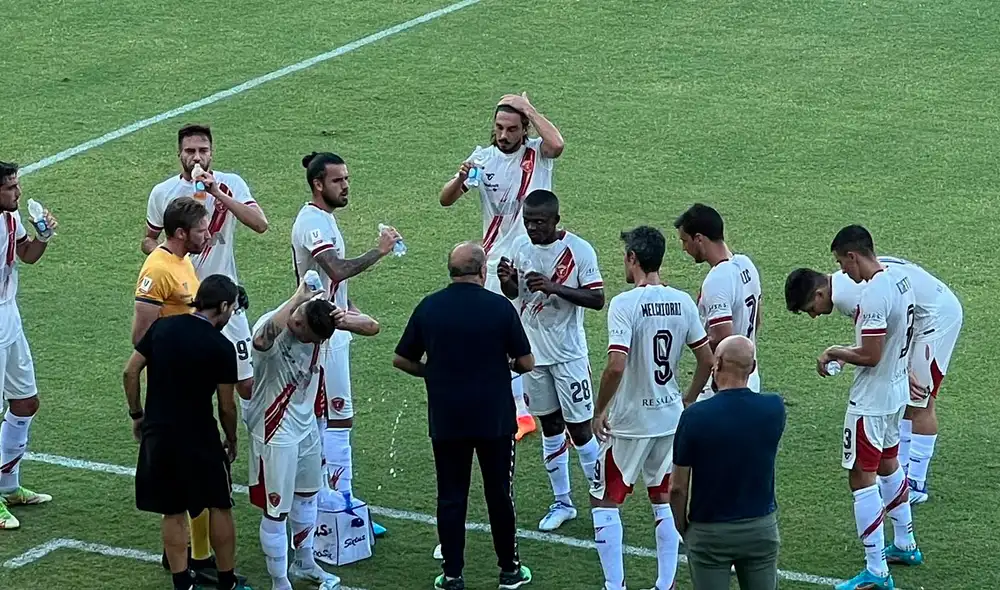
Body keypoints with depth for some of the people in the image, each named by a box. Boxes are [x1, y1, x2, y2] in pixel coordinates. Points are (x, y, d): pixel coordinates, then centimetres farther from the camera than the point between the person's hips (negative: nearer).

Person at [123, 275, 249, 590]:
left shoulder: (162, 326, 2)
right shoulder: (221, 347, -10)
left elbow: (130, 371, 3)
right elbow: (226, 406, -5)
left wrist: (137, 415, 14)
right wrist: (231, 440, 12)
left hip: (158, 434, 4)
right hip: (198, 436, -4)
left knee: (173, 511, 11)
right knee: (220, 506, 11)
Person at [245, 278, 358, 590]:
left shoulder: (316, 332, -11)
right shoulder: (273, 329, -30)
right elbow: (265, 336, -55)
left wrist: (342, 319, -26)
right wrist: (298, 298, -44)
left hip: (306, 426, 8)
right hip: (275, 433, -8)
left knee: (306, 497, 25)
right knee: (276, 511, 1)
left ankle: (304, 564, 45)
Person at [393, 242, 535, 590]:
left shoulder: (428, 308, -2)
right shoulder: (499, 307, -10)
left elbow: (401, 360, 4)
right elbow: (527, 362, -5)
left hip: (445, 420, 2)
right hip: (495, 418, -1)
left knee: (451, 497, 8)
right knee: (499, 495, 10)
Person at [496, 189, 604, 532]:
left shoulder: (578, 250, -14)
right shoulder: (520, 247, 1)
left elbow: (597, 299, -17)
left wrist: (554, 287, -28)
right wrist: (506, 281, -11)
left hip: (568, 353, -5)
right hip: (533, 351, 5)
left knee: (579, 427, -2)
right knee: (550, 425, 13)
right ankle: (562, 502, 22)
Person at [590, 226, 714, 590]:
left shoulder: (624, 304, -18)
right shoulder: (682, 302, 0)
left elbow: (616, 366, -26)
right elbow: (707, 360, 5)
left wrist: (599, 411, -13)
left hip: (629, 422, -6)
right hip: (671, 417, 6)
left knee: (604, 501, 9)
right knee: (663, 499, 18)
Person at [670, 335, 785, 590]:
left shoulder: (695, 416, -17)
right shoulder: (774, 409, -9)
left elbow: (678, 488, -9)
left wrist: (683, 528, 7)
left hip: (710, 532, -3)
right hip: (762, 527, 3)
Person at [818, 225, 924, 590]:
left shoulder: (873, 295, -27)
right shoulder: (899, 278, 3)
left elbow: (870, 357, -26)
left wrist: (835, 353, -10)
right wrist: (850, 352, 11)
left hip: (871, 401, -10)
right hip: (897, 391, 10)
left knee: (861, 477, -4)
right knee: (888, 465, 26)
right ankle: (905, 545, 40)